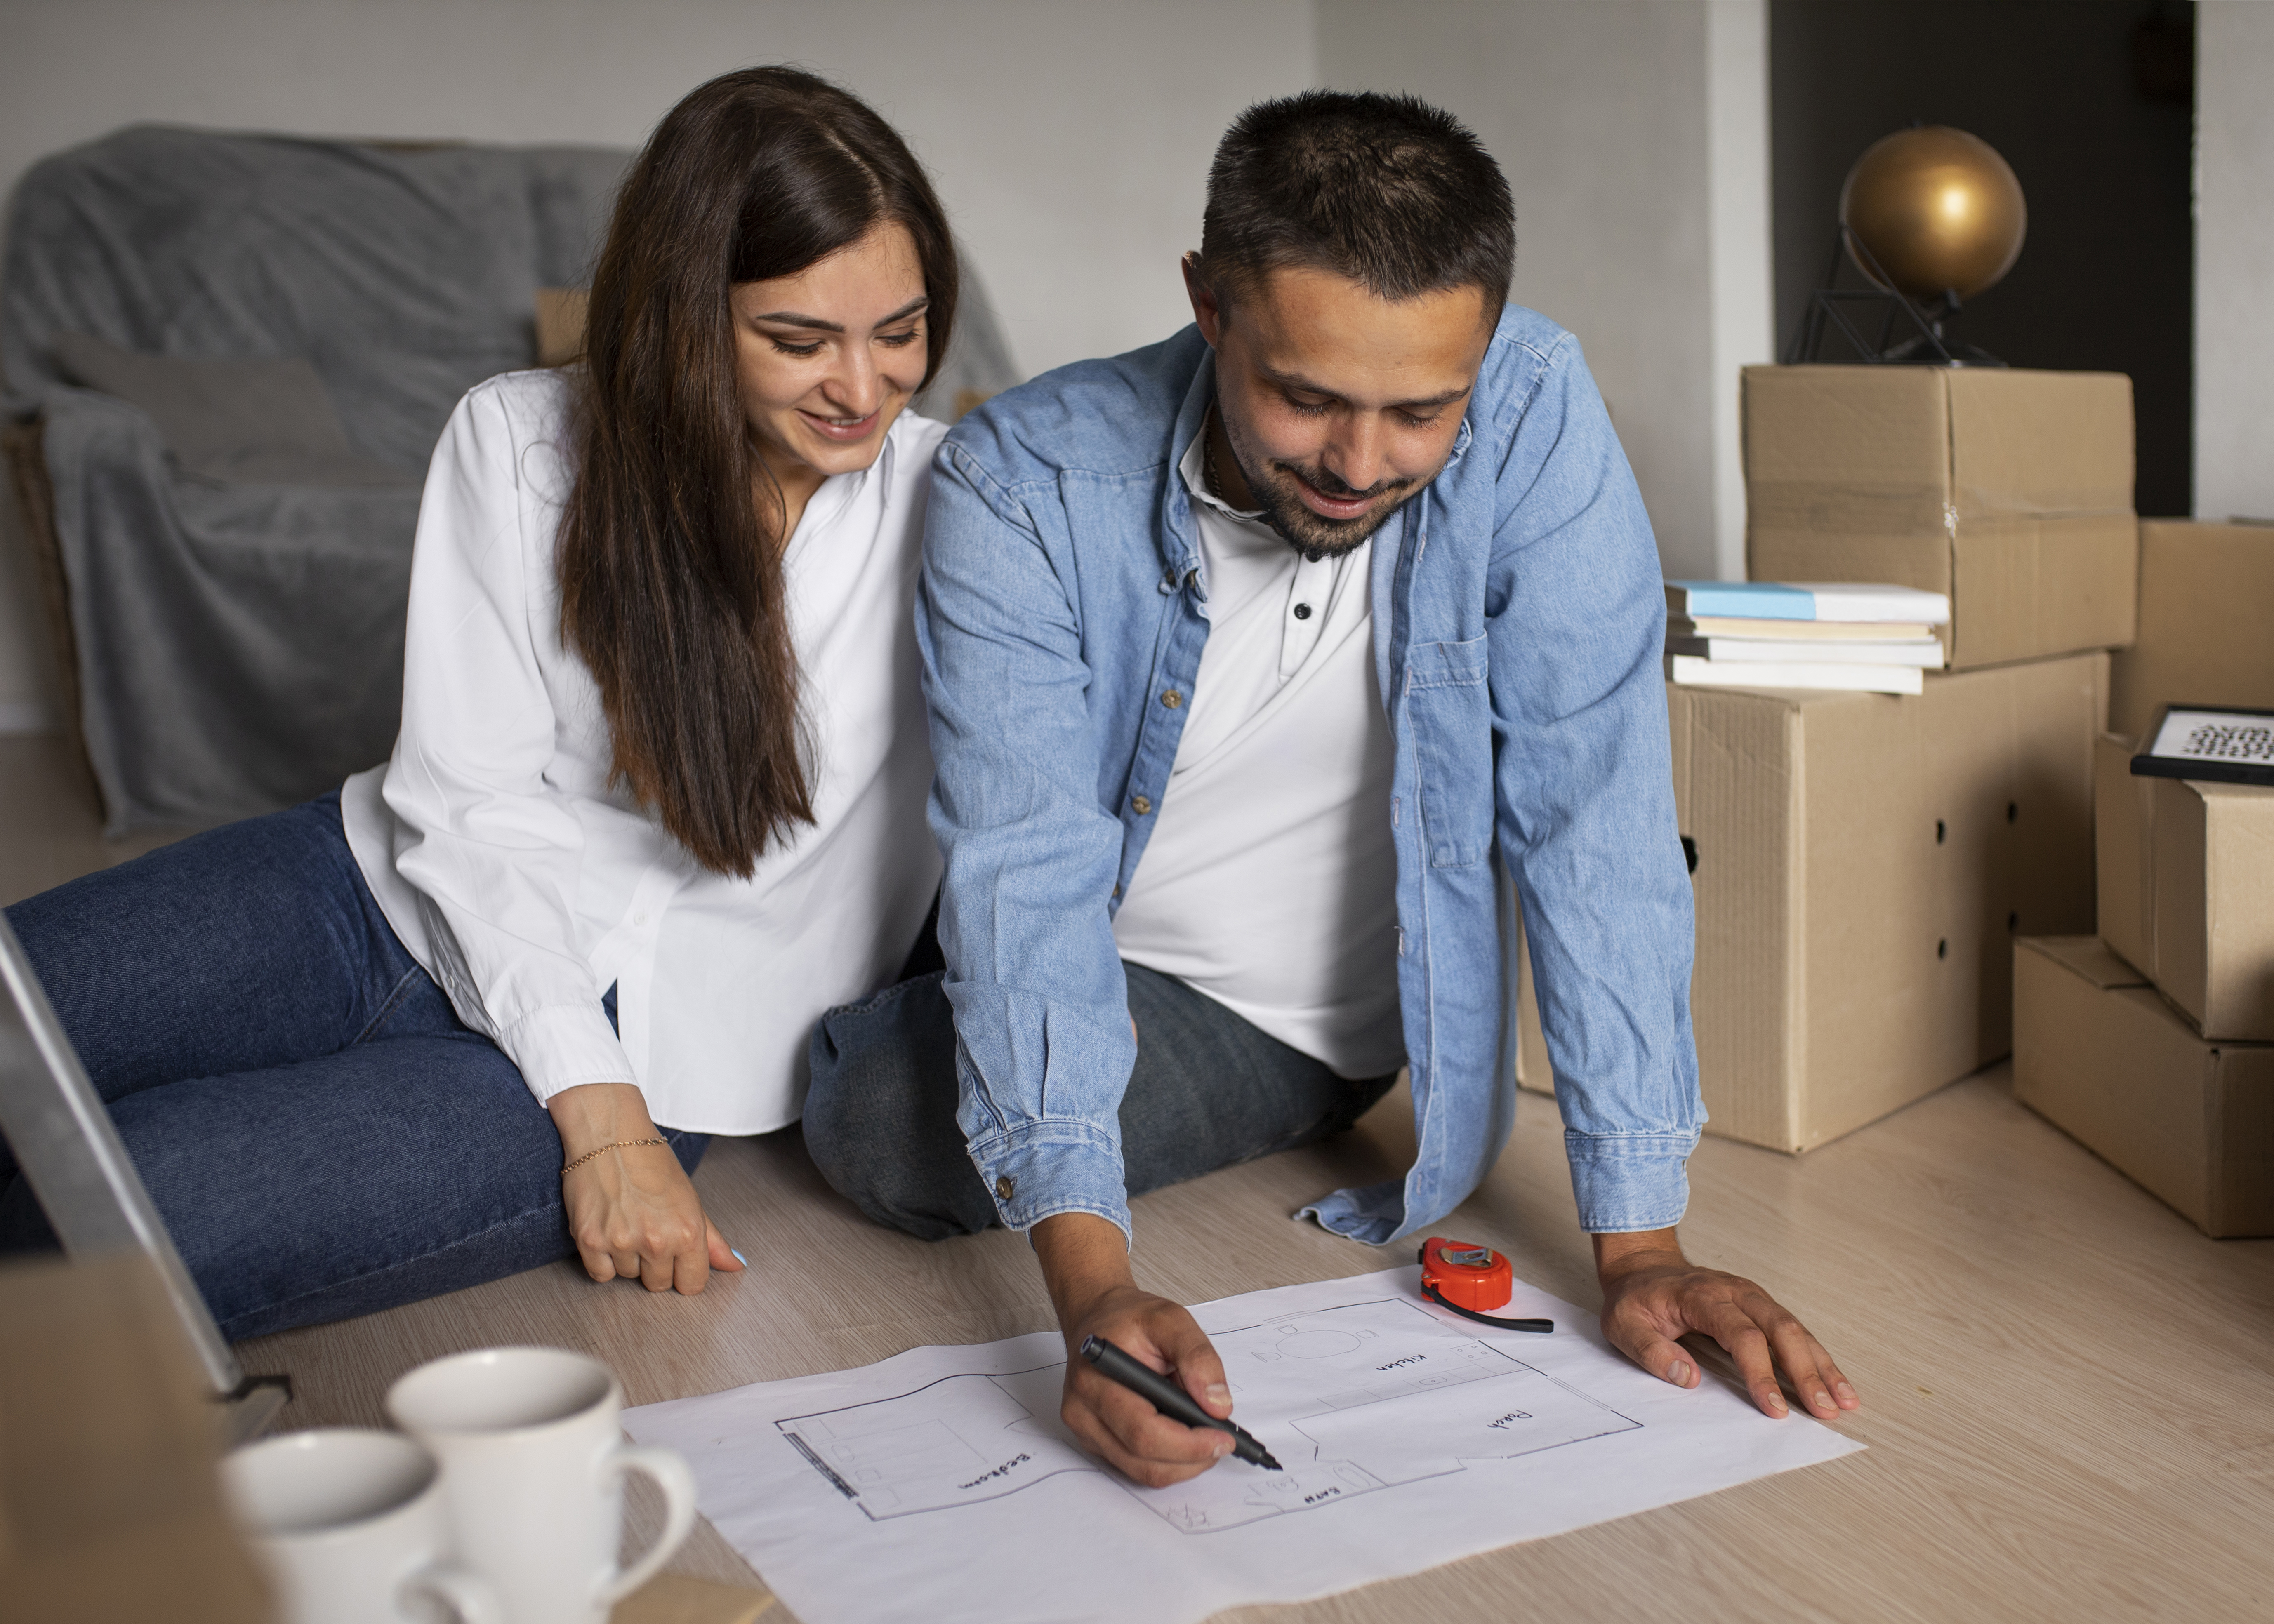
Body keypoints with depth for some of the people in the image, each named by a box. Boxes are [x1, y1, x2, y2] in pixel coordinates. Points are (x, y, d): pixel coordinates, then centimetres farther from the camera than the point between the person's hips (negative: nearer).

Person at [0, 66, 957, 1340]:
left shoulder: (953, 511, -9)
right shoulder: (520, 442, -5)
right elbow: (468, 795, -8)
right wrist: (597, 1110, -18)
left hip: (636, 1034, -3)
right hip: (386, 893, 3)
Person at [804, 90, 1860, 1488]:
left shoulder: (1533, 415, -23)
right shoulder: (1022, 490, -23)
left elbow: (1594, 816, -23)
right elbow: (1026, 873, -29)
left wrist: (1641, 1245, -27)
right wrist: (1091, 1283, -42)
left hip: (1368, 1021, -1)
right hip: (1124, 992, 2)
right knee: (881, 1131, -26)